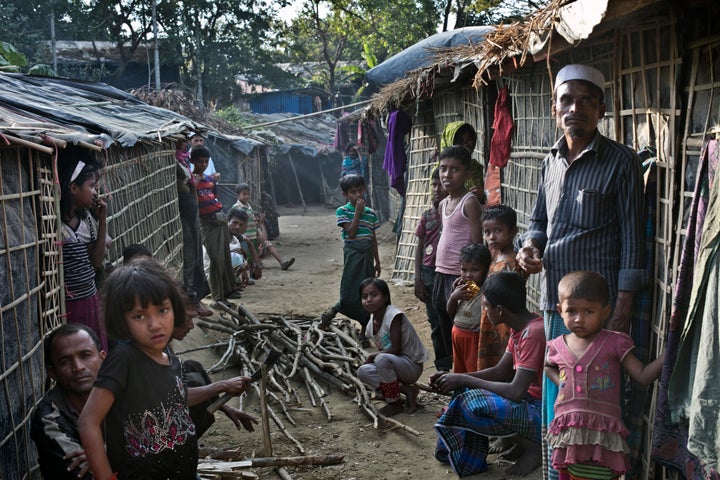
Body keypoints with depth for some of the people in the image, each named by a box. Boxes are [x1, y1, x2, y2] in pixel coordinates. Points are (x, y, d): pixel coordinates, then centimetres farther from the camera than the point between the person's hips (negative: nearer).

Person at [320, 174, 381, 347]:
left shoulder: (371, 213, 10)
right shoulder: (342, 211, -4)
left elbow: (373, 239, 14)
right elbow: (351, 232, -15)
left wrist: (377, 262, 14)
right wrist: (358, 212, -13)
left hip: (367, 256, 5)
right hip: (353, 255, -5)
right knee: (349, 297, -12)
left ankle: (364, 333, 18)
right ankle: (333, 310, 21)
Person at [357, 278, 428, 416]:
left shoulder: (393, 315, -21)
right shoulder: (371, 325, 4)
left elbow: (395, 349, -24)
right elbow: (382, 350, 10)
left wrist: (371, 356, -14)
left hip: (412, 366, -8)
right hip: (395, 363, 8)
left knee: (382, 359, -34)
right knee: (362, 372, -12)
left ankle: (394, 403, -13)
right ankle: (406, 390, -7)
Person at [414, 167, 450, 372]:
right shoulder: (427, 215, 8)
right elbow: (420, 246, 10)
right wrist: (418, 278, 4)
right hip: (429, 271, 4)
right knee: (436, 324, 11)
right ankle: (443, 366, 22)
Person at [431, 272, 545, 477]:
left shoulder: (533, 333, -25)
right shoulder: (519, 328, 6)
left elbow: (516, 391, -28)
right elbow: (500, 372, 11)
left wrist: (463, 380, -19)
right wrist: (453, 377, -1)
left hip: (542, 414, -10)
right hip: (528, 401, 10)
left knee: (472, 404, -26)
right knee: (465, 389, 6)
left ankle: (533, 449, -6)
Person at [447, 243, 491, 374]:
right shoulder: (460, 287, 2)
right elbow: (450, 312, 9)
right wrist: (453, 297, -8)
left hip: (474, 337, -7)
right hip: (457, 334, 8)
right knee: (459, 369, 22)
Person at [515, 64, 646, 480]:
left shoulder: (621, 162, -6)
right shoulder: (552, 162, 12)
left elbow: (633, 238, -8)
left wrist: (622, 310, -13)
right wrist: (531, 246, 0)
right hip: (555, 301, 6)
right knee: (554, 402, 14)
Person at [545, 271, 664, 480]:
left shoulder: (614, 343, -3)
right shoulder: (558, 346, 7)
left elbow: (643, 375, -5)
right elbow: (548, 366, 30)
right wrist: (560, 381, 10)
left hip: (603, 433, -4)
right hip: (568, 433, 4)